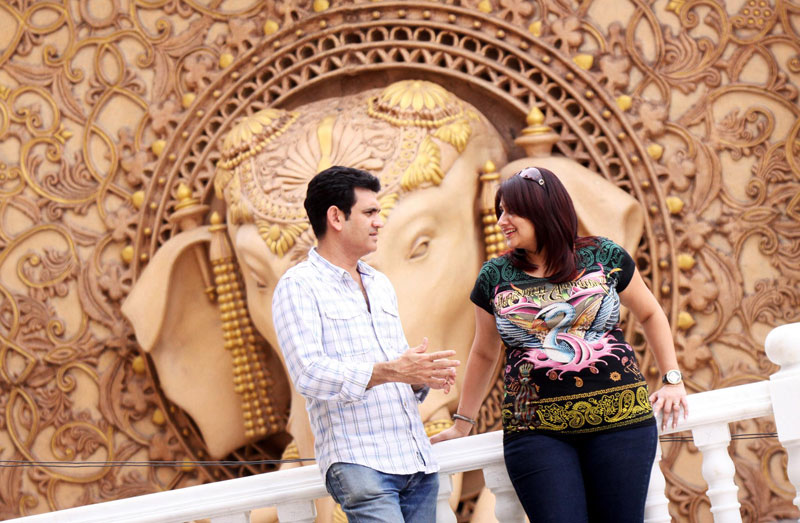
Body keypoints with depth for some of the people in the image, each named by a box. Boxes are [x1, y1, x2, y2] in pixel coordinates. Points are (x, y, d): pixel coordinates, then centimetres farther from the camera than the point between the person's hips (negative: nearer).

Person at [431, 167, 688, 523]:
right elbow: (484, 354, 21)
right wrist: (462, 423, 25)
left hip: (619, 422, 0)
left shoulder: (605, 257, 5)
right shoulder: (495, 278, 9)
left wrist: (672, 380, 13)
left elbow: (650, 314, 19)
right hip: (535, 432, 1)